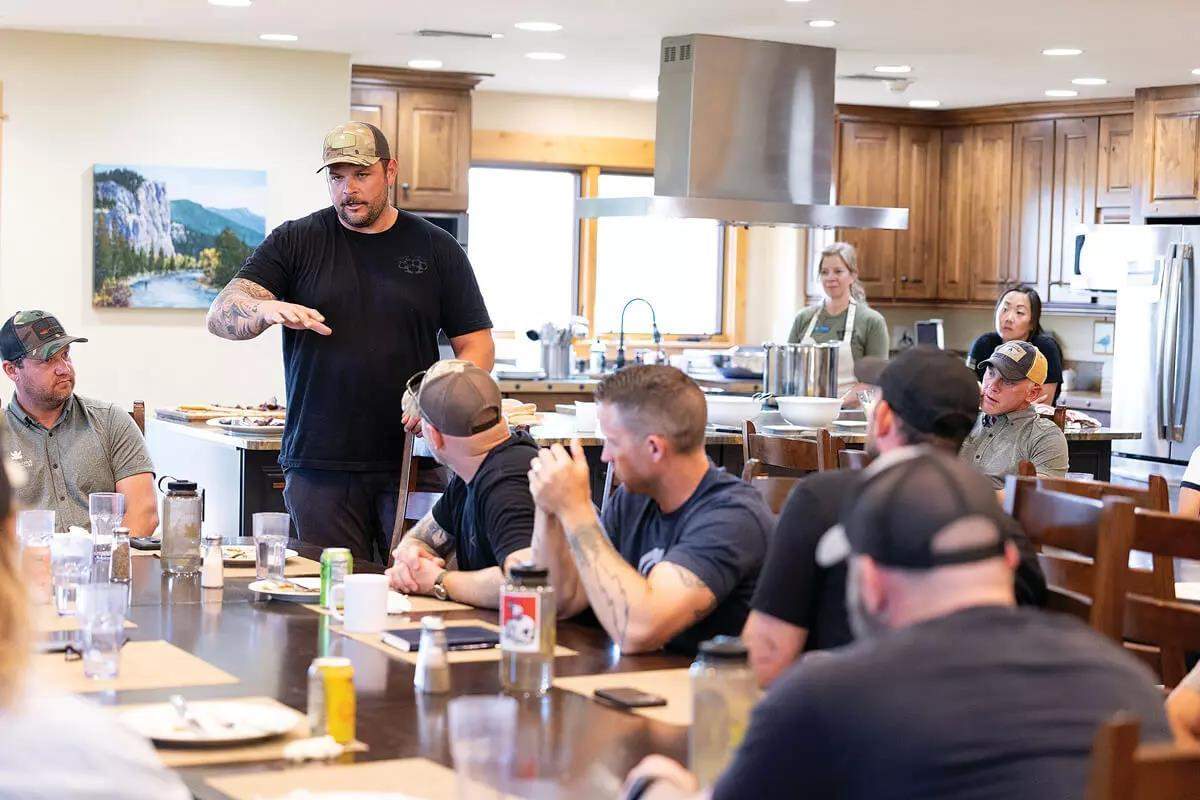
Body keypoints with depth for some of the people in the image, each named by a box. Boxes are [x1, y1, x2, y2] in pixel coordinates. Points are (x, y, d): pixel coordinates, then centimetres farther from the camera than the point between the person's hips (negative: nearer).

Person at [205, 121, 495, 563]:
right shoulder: (295, 242, 8)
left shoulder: (437, 248, 9)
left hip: (414, 461, 0)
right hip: (320, 466, 0)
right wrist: (268, 310, -25)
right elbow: (222, 315, -1)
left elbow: (477, 346, 9)